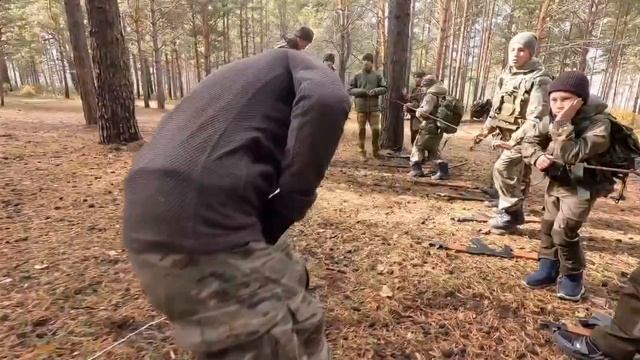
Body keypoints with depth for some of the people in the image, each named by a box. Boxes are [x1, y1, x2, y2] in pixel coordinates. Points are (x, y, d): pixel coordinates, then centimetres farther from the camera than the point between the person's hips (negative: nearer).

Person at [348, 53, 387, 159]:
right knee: (361, 129, 5)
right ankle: (361, 151, 15)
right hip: (361, 107, 0)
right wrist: (360, 91, -12)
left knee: (376, 130, 0)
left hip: (374, 107, 0)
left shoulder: (377, 76, 5)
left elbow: (384, 88, 6)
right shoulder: (357, 76, 4)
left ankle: (376, 151, 15)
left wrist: (375, 91, -13)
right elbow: (350, 90, 4)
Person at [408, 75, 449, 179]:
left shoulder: (431, 95, -13)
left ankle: (416, 169, 2)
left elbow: (424, 111, -20)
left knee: (417, 147, 6)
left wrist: (418, 111, 1)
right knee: (434, 151, 15)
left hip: (428, 128, -8)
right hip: (437, 129, 8)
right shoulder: (442, 96, 12)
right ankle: (443, 170, 3)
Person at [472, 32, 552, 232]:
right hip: (509, 136, 8)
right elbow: (496, 107, 15)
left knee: (502, 168, -17)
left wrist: (514, 140, -30)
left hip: (525, 138, -8)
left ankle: (510, 212, -3)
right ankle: (515, 213, 26)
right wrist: (486, 130, 4)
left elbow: (536, 118, -24)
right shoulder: (506, 76, 8)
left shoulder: (538, 80, -16)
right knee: (517, 175, 15)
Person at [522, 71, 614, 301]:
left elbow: (570, 155, -35)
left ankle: (572, 276, 10)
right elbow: (529, 141, 4)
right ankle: (548, 268, 29)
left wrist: (563, 125, -38)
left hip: (581, 187, -6)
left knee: (563, 231, -13)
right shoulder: (553, 120, -5)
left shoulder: (598, 124, -24)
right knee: (548, 226, 12)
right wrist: (538, 156, -15)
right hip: (557, 182, 7)